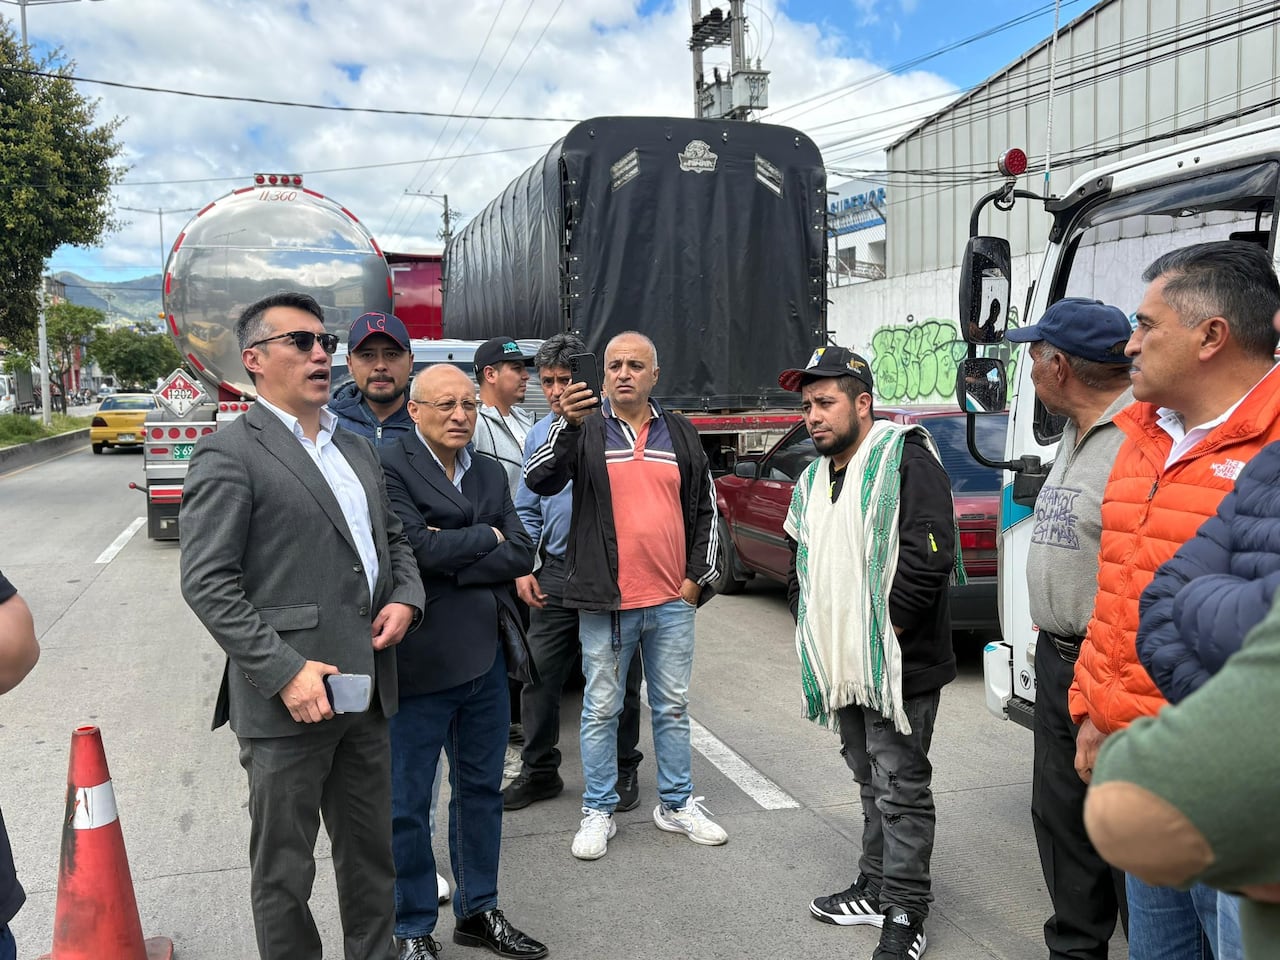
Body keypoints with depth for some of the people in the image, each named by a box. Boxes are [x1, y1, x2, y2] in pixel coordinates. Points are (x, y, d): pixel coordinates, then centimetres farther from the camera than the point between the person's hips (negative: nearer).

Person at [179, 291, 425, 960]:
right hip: (288, 698, -7)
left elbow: (392, 538, 23)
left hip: (367, 687, 7)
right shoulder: (229, 454, -8)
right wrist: (285, 671, -20)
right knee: (284, 869, 9)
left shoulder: (356, 449, 15)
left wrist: (405, 597, 3)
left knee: (370, 852, 19)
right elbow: (208, 583, -14)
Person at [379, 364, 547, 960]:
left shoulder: (490, 474, 10)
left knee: (481, 790, 18)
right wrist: (485, 538, -8)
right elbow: (417, 547, -22)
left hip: (486, 659, 6)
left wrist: (450, 559, -13)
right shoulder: (389, 467, -10)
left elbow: (521, 555, 0)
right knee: (407, 806, 8)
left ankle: (478, 911, 35)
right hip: (419, 663, -6)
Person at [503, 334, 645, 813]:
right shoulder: (538, 434, 10)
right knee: (539, 677, 7)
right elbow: (528, 510, 15)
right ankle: (538, 771, 24)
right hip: (556, 573, 4)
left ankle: (623, 770, 26)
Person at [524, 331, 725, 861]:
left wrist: (697, 577, 6)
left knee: (673, 707, 14)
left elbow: (705, 509, 14)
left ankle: (677, 804, 28)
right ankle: (598, 812, 20)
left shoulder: (680, 433, 9)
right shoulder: (585, 428, 0)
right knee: (601, 710, 7)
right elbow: (539, 480, -17)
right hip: (605, 601, -3)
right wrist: (567, 424, -31)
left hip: (672, 600, 3)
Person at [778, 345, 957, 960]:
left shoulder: (905, 457, -13)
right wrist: (809, 626, 11)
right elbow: (798, 561, 23)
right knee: (871, 785, 20)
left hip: (898, 667, -8)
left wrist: (887, 627, -19)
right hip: (842, 669, 8)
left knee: (900, 791, 0)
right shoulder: (813, 479, 14)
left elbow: (932, 553, -22)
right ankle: (876, 890, 33)